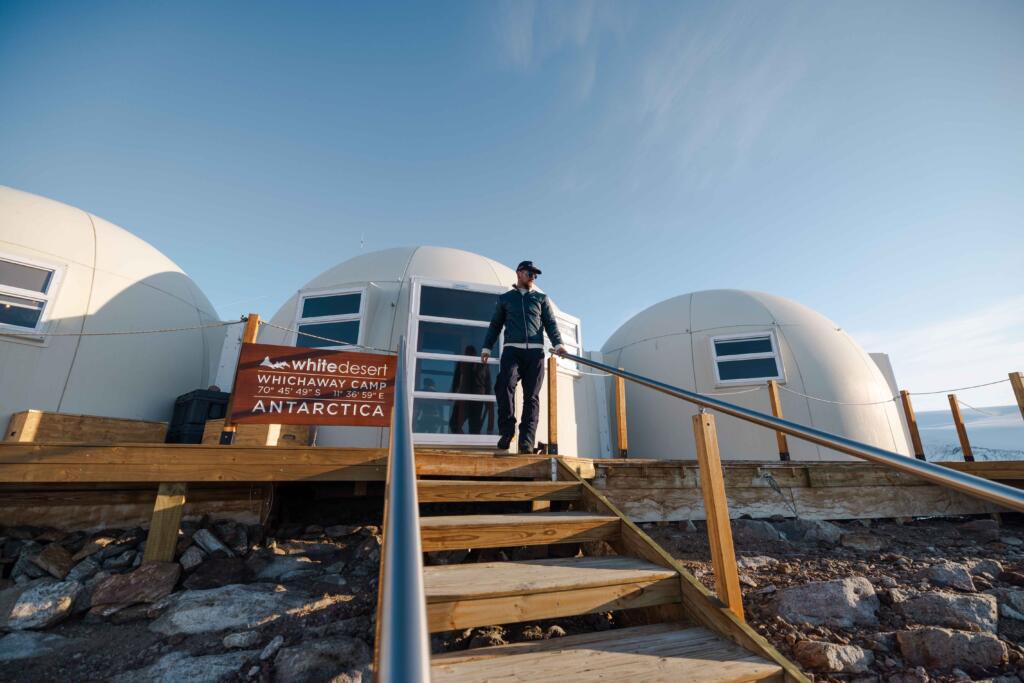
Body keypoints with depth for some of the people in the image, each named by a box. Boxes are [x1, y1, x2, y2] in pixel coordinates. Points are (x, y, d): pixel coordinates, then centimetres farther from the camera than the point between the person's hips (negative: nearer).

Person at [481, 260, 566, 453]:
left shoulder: (541, 298, 22)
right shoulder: (505, 298, 21)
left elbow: (550, 323, 12)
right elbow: (495, 325, 21)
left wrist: (557, 344, -6)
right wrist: (487, 348, 9)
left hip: (535, 351, 1)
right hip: (512, 350, -1)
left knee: (531, 396, -6)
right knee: (504, 385, -24)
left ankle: (526, 440, -6)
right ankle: (507, 430, -10)